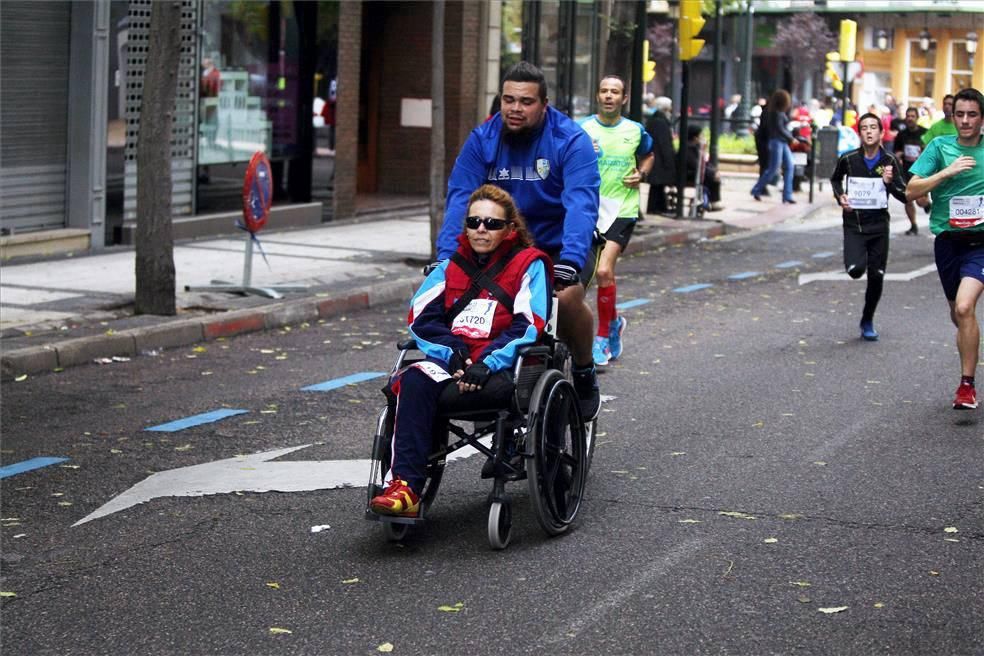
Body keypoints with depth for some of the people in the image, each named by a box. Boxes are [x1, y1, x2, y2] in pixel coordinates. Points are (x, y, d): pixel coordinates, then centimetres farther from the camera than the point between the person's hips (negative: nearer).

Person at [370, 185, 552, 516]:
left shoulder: (529, 264, 7)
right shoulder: (452, 264, 21)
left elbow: (527, 328, -5)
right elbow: (421, 318, 11)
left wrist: (486, 365, -18)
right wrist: (452, 353, -8)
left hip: (503, 368, -3)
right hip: (452, 363, 4)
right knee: (414, 380, -32)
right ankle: (406, 486, -39)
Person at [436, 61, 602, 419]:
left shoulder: (571, 141, -18)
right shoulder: (482, 140, -8)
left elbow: (581, 204, -30)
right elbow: (460, 199, -16)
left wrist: (570, 261, -45)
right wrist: (447, 257, -31)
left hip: (562, 244, -3)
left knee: (567, 296, -32)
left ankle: (584, 373, -4)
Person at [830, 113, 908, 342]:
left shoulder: (889, 161, -5)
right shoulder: (848, 159, -5)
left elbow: (904, 196, -5)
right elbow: (835, 179, 17)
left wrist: (890, 182, -23)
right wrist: (840, 196, -2)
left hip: (879, 224, 1)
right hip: (853, 223, -1)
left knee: (876, 276, 4)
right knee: (855, 270, -22)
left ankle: (868, 322, 24)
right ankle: (858, 260, 17)